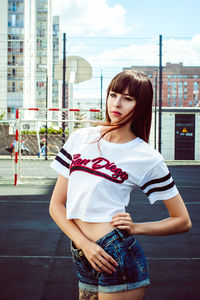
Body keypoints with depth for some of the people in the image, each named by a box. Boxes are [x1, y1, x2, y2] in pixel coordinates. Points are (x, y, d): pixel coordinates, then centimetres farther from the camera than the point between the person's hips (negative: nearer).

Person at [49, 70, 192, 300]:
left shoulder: (147, 158, -2)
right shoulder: (81, 138, 8)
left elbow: (183, 221, 5)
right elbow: (56, 205, 6)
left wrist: (135, 228, -6)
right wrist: (84, 243, -7)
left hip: (117, 257, -4)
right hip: (82, 259, 4)